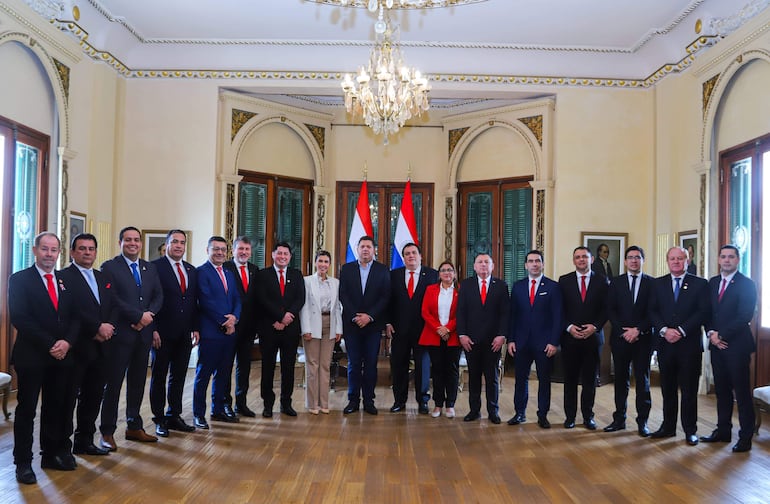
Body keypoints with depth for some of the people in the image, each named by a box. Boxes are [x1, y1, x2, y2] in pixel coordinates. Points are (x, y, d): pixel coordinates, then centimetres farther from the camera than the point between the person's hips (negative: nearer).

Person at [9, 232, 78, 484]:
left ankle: (53, 454, 22)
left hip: (62, 356, 4)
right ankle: (23, 462, 14)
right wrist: (49, 345, -17)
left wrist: (66, 342, -10)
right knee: (26, 409, 4)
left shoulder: (65, 280, 12)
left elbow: (74, 316, 8)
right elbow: (19, 318, -12)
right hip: (31, 356, -4)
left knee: (57, 408, 10)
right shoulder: (19, 279, -3)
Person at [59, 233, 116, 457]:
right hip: (77, 348, -7)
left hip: (100, 347, 7)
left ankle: (85, 441, 25)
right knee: (68, 398, 2)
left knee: (93, 397, 13)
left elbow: (114, 306, 11)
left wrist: (109, 326, -7)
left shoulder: (103, 278, 16)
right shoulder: (64, 277, -6)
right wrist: (98, 327, -17)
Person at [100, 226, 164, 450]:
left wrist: (149, 315, -10)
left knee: (138, 382, 13)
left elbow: (158, 296, 8)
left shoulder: (150, 268, 13)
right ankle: (107, 432, 11)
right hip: (120, 333, -5)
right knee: (113, 383, 1)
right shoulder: (110, 267, -4)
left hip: (143, 332, 6)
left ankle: (134, 427, 24)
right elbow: (112, 299, -14)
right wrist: (138, 316, -16)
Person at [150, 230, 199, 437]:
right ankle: (159, 419, 16)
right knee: (159, 377, 7)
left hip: (184, 333, 6)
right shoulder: (155, 267, -6)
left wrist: (195, 328, 8)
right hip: (162, 333, -6)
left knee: (179, 377, 12)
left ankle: (174, 416, 23)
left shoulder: (191, 270, 13)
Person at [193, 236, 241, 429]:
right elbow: (206, 301, -15)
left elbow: (236, 299, 12)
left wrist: (234, 317, -8)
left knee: (223, 373, 13)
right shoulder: (201, 272, -7)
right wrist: (224, 322, -15)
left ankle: (218, 410, 25)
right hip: (210, 332, -7)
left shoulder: (229, 274, 17)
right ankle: (198, 414, 11)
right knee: (203, 374, 2)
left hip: (229, 331, 7)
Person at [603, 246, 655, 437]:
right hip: (620, 337, 2)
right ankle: (619, 419, 15)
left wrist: (638, 330, -13)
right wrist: (623, 331, -10)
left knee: (643, 380, 4)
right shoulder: (616, 283, 7)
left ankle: (642, 421, 11)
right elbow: (610, 310, 1)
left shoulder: (651, 283, 2)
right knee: (621, 379, 8)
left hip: (643, 338, -1)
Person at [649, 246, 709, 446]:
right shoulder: (658, 283, 9)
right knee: (667, 388, 10)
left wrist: (681, 331, -15)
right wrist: (664, 330, -13)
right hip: (665, 344, 3)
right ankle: (668, 426, 20)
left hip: (690, 344, -2)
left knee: (689, 389, 4)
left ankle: (690, 430, 15)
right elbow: (653, 311, 3)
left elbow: (703, 313, -7)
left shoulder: (700, 284, 1)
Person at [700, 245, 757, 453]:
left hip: (737, 345, -6)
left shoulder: (746, 284, -8)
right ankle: (723, 431, 22)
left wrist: (721, 335, -14)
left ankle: (745, 437, 9)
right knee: (722, 390, 13)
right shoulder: (712, 283, 12)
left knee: (742, 391, 0)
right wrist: (711, 333, -5)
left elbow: (744, 317, -15)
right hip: (717, 344, 6)